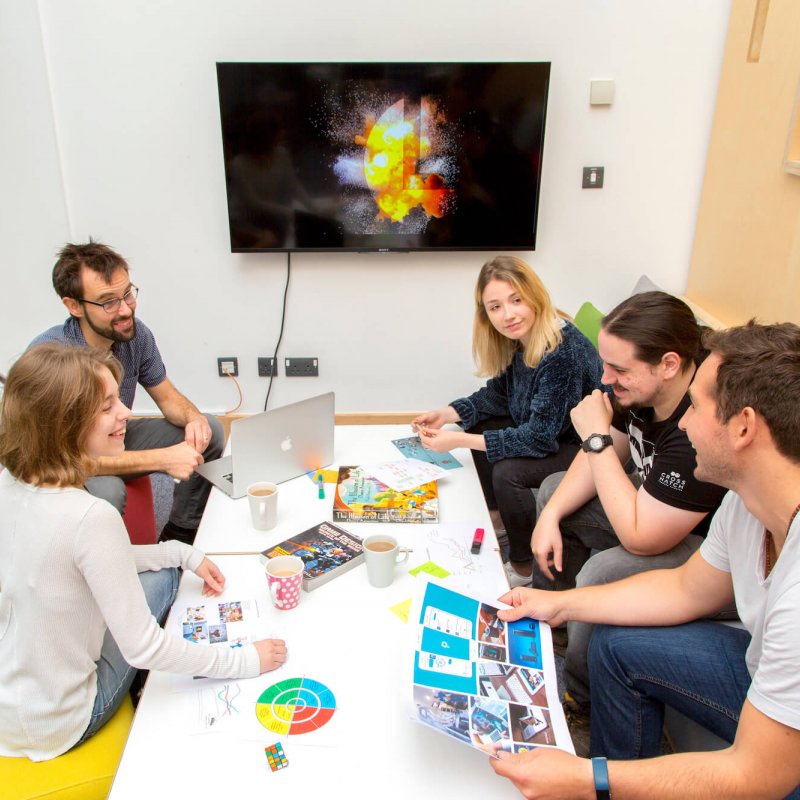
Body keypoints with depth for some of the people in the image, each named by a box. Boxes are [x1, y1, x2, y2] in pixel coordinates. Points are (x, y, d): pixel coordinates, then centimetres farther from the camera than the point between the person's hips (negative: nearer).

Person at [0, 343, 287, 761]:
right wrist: (243, 661, -15)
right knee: (162, 579, 10)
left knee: (163, 566, 15)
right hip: (54, 726, -6)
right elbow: (142, 648, -26)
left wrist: (184, 553, 6)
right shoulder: (92, 518, -34)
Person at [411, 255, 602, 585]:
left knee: (508, 471, -26)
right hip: (545, 429, 9)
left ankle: (524, 567, -1)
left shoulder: (562, 351, -33)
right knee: (480, 425, 7)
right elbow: (499, 394, 4)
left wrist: (460, 441, -30)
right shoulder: (519, 339, -7)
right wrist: (447, 413, -9)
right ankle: (498, 517, 23)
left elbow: (540, 437, -30)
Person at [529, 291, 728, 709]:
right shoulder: (640, 389, -13)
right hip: (656, 505, 10)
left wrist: (596, 437, -31)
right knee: (553, 489, 12)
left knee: (601, 574, -30)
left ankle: (580, 697, 1)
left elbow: (639, 538, -33)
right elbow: (605, 457, 5)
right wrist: (550, 516, -7)